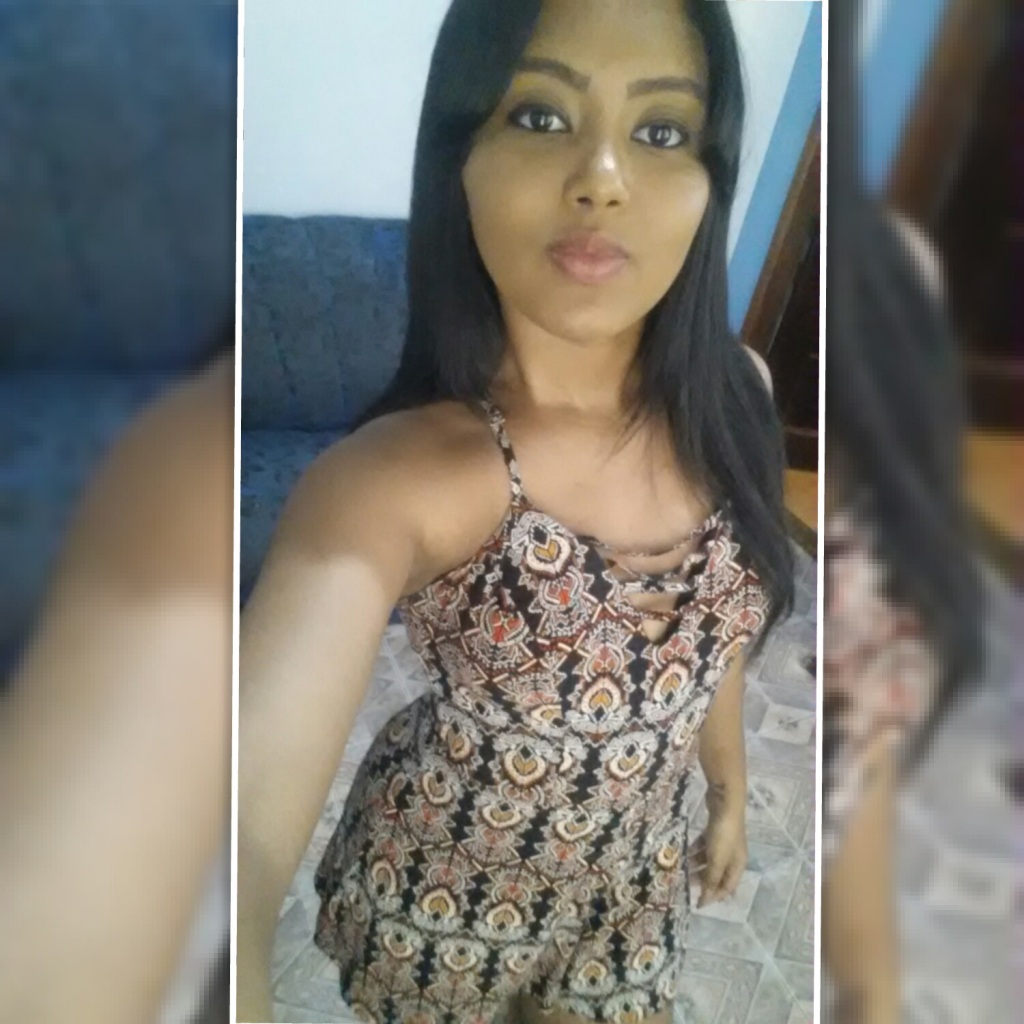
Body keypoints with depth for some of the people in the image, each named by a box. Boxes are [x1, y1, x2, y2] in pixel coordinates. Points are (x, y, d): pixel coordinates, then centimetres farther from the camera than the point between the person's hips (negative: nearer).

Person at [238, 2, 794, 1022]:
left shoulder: (726, 403, -14)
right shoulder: (391, 475, -31)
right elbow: (248, 812, -44)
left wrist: (730, 787, 15)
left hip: (632, 884, 4)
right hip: (442, 888, -3)